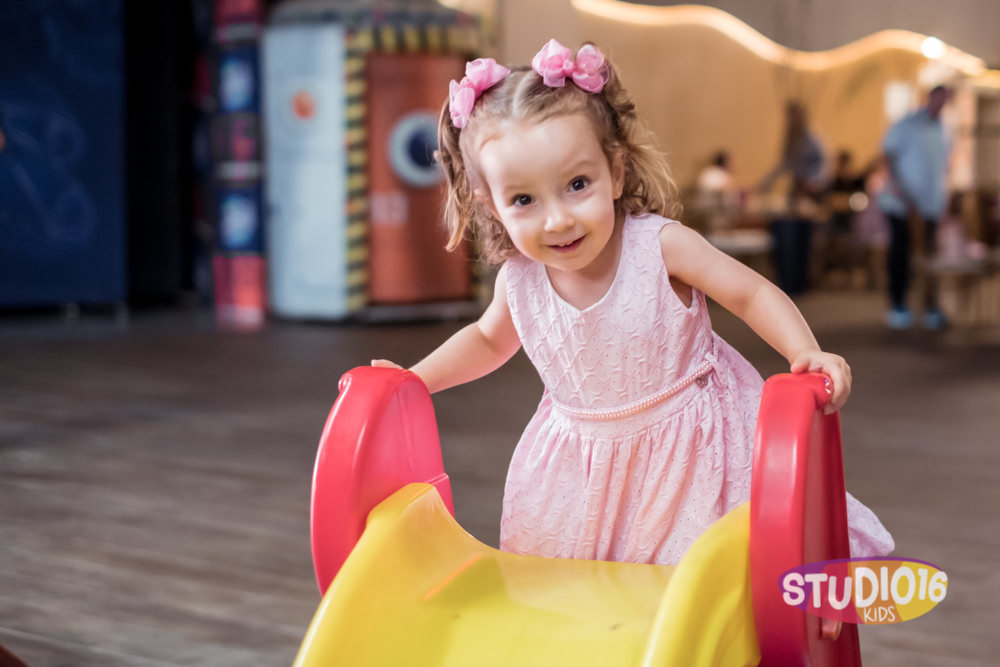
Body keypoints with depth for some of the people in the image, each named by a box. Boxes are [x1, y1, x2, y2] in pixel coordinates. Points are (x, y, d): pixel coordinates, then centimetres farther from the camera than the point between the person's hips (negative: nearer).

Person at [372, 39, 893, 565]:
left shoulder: (659, 245, -23)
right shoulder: (518, 281, -12)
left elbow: (752, 295, -14)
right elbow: (489, 340, 12)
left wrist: (807, 354, -30)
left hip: (689, 439, -3)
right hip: (582, 458, 3)